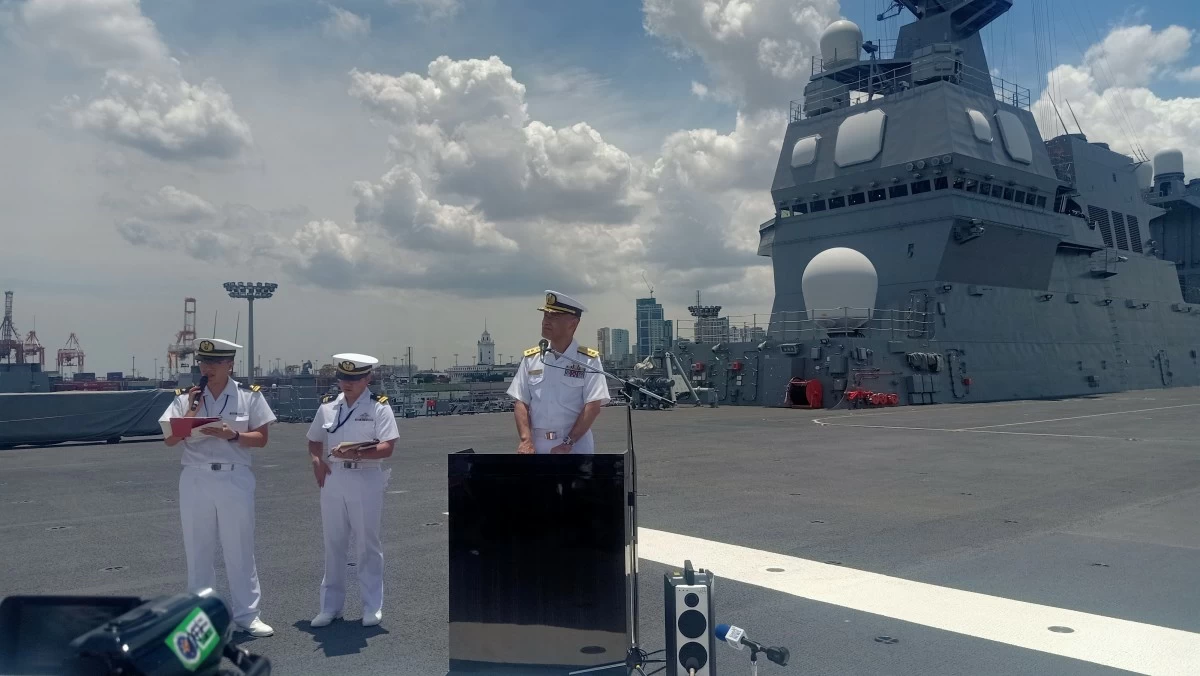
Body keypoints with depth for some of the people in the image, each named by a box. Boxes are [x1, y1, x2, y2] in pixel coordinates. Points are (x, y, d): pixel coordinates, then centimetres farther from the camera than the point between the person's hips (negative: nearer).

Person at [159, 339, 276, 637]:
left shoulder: (249, 395, 0)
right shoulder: (186, 397, 5)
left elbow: (261, 438, -2)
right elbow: (170, 439, -1)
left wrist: (231, 435, -18)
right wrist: (191, 412, -13)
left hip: (235, 479, -2)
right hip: (195, 480, 2)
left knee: (240, 550, 5)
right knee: (198, 550, 11)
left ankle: (247, 613, 15)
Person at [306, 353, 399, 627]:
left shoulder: (379, 407, -6)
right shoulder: (328, 406, 9)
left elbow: (387, 448, -14)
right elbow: (314, 440, 18)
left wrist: (355, 453, -26)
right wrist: (317, 461, -2)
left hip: (366, 478, -4)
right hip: (333, 478, 4)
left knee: (368, 545, 5)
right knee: (333, 544, 11)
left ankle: (372, 607, 15)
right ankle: (330, 606, 23)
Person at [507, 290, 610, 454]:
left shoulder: (588, 360, -4)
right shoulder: (530, 358, 8)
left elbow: (593, 407, -10)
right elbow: (521, 403, 5)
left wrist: (567, 443, -16)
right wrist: (526, 440, -9)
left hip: (576, 448, -3)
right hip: (537, 446, 3)